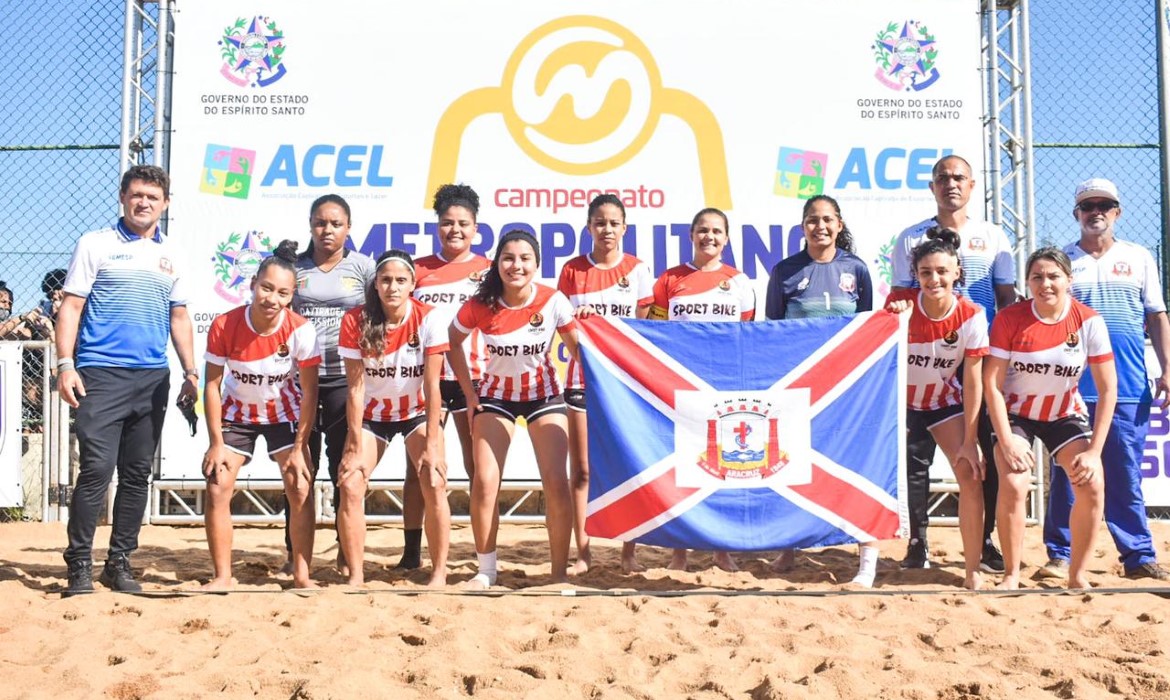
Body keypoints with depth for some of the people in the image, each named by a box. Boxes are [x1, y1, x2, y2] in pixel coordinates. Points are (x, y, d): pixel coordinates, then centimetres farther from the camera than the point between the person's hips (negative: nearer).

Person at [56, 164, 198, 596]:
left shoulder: (171, 257, 16)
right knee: (97, 469, -10)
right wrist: (65, 365, -11)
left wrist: (191, 372, 11)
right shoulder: (96, 245, 3)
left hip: (153, 378, 5)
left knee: (137, 474, 7)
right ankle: (79, 563, 0)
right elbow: (71, 307, 0)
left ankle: (120, 561, 16)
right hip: (101, 374, -4)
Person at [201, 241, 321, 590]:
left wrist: (299, 449, -19)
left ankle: (302, 575, 1)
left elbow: (309, 392, -18)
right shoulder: (224, 326, -23)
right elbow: (212, 384, -13)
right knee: (217, 489, -8)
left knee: (301, 489, -10)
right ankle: (222, 576, 5)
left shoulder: (300, 330, -25)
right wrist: (216, 442, -15)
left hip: (284, 415, -1)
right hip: (236, 414, 1)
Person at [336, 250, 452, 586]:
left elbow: (432, 386, -19)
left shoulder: (428, 319, -20)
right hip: (372, 414, 1)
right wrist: (356, 448, -18)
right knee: (350, 486, -14)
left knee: (435, 484, -18)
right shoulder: (355, 321, -18)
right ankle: (356, 577, -2)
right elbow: (356, 387, -16)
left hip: (418, 412, -1)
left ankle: (439, 573, -5)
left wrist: (432, 445, -22)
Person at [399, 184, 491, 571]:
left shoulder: (487, 270, 8)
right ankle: (412, 551, 11)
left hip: (473, 377, -1)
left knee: (478, 466, 1)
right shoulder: (419, 270, 11)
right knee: (418, 466, 3)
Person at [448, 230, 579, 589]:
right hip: (496, 395, 1)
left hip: (544, 394, -1)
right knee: (484, 482, -8)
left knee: (556, 483, -9)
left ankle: (560, 572, 4)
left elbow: (578, 348, -10)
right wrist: (469, 392, -2)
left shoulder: (553, 301, -19)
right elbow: (453, 343, 0)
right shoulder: (480, 304, -17)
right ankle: (486, 570, 9)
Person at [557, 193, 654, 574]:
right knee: (581, 469, 2)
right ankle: (583, 551, 10)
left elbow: (645, 327, 5)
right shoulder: (573, 270, 5)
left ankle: (629, 552, 7)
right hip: (583, 375, 1)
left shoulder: (637, 269, 4)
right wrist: (577, 320, -12)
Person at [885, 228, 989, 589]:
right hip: (900, 400, 0)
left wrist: (969, 440, -15)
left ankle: (973, 570, -3)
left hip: (945, 401, 0)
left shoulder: (971, 315, -18)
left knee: (970, 472, -14)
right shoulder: (900, 303, -18)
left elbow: (973, 381, -15)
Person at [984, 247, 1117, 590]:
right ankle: (1011, 574, -3)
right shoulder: (1009, 319, -17)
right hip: (1015, 412, -1)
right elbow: (991, 382, -15)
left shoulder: (1088, 321, -15)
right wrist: (1006, 442, -22)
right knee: (1013, 487, -22)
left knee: (1092, 486, -17)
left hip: (1065, 413, 2)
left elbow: (1107, 389, -12)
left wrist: (1094, 451, -16)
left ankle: (1077, 576, 1)